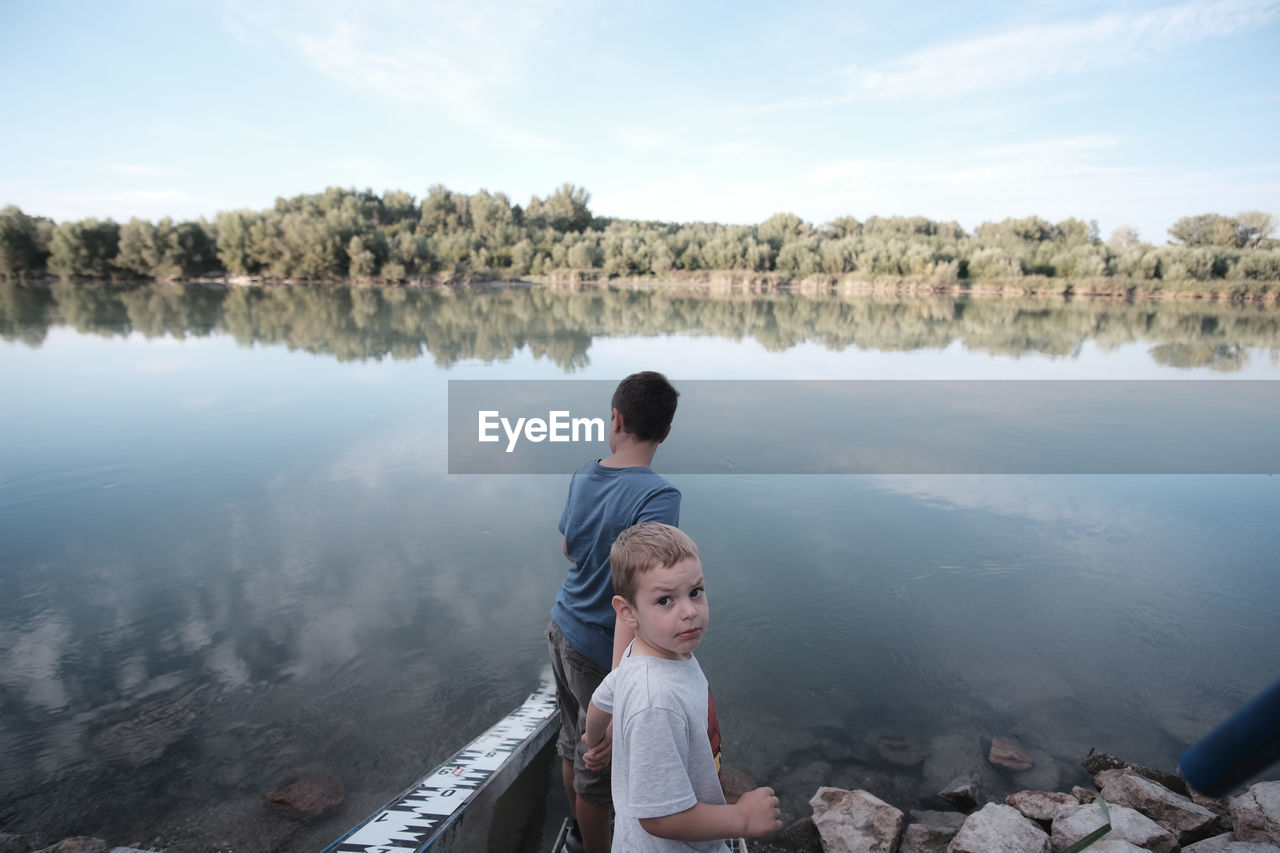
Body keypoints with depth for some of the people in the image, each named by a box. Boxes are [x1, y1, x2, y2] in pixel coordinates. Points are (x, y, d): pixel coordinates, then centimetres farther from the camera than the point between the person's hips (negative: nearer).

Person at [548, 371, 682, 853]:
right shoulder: (658, 497, -27)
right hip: (598, 652, -7)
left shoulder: (583, 476, -5)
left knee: (572, 744, 28)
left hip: (563, 629, 7)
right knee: (597, 769, 16)